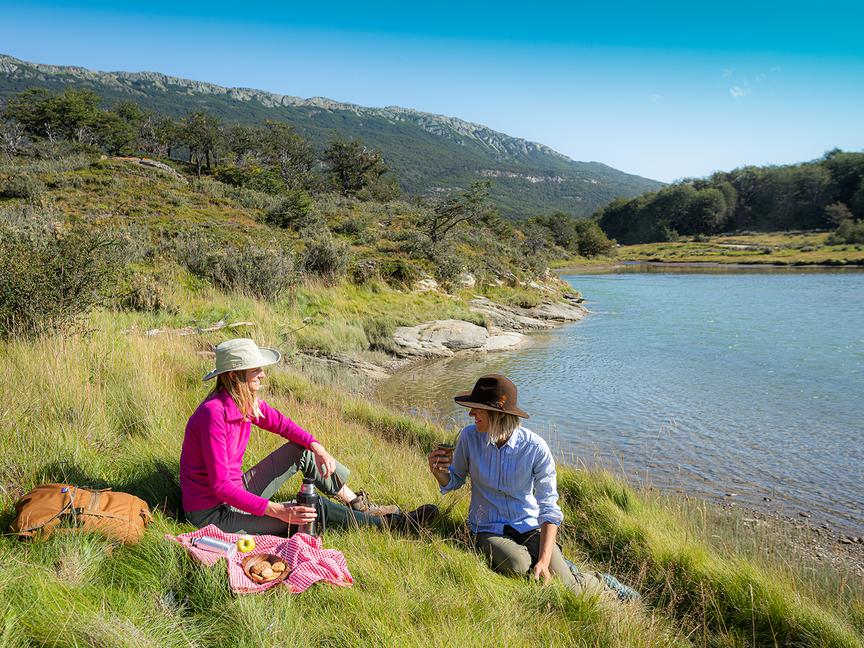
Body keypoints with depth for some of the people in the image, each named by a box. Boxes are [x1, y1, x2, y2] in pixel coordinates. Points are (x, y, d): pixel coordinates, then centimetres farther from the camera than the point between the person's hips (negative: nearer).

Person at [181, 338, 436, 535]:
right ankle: (392, 522, 2)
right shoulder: (214, 413, -28)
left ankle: (358, 504, 13)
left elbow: (280, 423, 9)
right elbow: (221, 486, -29)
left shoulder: (247, 401, -3)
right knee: (315, 507, -13)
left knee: (302, 451, 4)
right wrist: (277, 511, -34)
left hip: (236, 493, 8)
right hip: (213, 513, -8)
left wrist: (318, 448, -9)